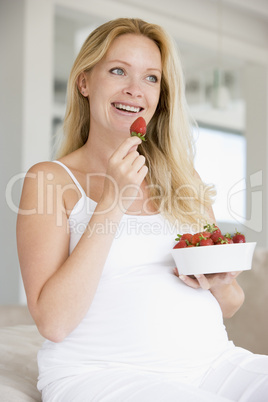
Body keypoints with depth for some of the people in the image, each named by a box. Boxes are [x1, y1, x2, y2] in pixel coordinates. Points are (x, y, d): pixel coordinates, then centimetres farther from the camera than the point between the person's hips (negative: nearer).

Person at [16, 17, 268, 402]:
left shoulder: (182, 179, 15)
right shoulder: (50, 179, 1)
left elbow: (229, 306, 20)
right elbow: (53, 322, -12)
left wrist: (221, 284, -5)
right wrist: (112, 202, -15)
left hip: (210, 360, 6)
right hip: (99, 371, -5)